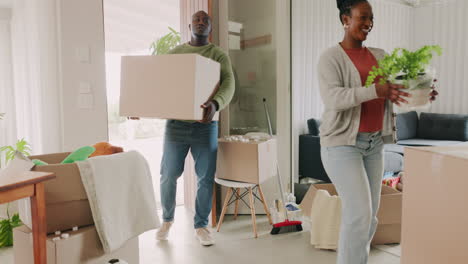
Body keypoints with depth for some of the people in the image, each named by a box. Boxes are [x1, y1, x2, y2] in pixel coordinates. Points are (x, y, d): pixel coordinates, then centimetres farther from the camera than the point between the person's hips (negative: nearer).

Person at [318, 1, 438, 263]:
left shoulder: (380, 56, 14)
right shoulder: (331, 57, -6)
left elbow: (397, 89, 13)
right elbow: (332, 97, -20)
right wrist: (375, 91, -31)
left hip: (375, 143, 7)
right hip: (343, 143, -6)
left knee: (370, 215, 10)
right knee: (359, 212, -12)